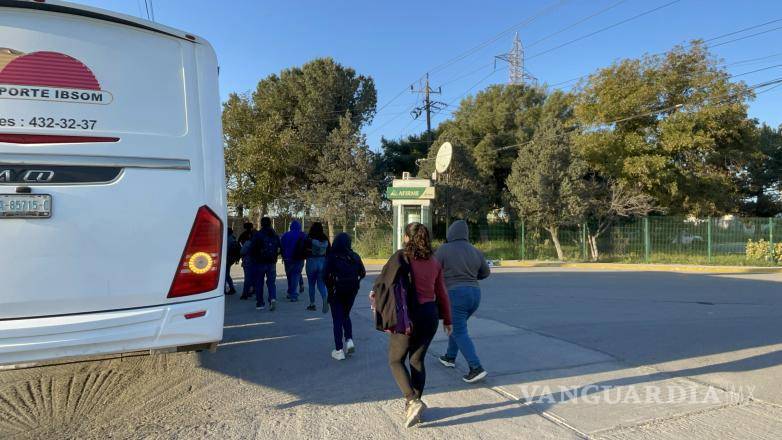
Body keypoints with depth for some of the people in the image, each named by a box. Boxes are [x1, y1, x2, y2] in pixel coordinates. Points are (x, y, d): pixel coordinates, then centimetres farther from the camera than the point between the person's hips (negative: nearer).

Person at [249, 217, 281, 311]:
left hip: (259, 262, -3)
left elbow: (252, 249, -8)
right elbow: (279, 249, 10)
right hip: (272, 263, 3)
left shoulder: (258, 235, -9)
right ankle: (273, 298, -15)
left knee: (259, 283, 7)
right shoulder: (275, 235, 6)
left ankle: (260, 303, 11)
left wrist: (254, 257, 10)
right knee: (271, 282, 8)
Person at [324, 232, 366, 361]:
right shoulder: (355, 257, -2)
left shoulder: (331, 257, -12)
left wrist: (330, 285, 0)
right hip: (351, 291, 3)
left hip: (336, 292, -3)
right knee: (346, 315, 24)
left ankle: (339, 350, 6)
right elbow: (362, 273, -2)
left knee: (337, 319, 6)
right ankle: (349, 340, 6)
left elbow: (326, 275, -18)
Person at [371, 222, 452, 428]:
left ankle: (413, 402, -5)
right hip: (430, 315, 5)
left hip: (408, 316, -5)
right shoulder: (434, 261, 6)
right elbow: (442, 293, 11)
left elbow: (383, 282, -5)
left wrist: (374, 296, 17)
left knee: (396, 360, 10)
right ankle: (415, 406, 22)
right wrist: (447, 319, 20)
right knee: (418, 360, 16)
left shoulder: (401, 257, -9)